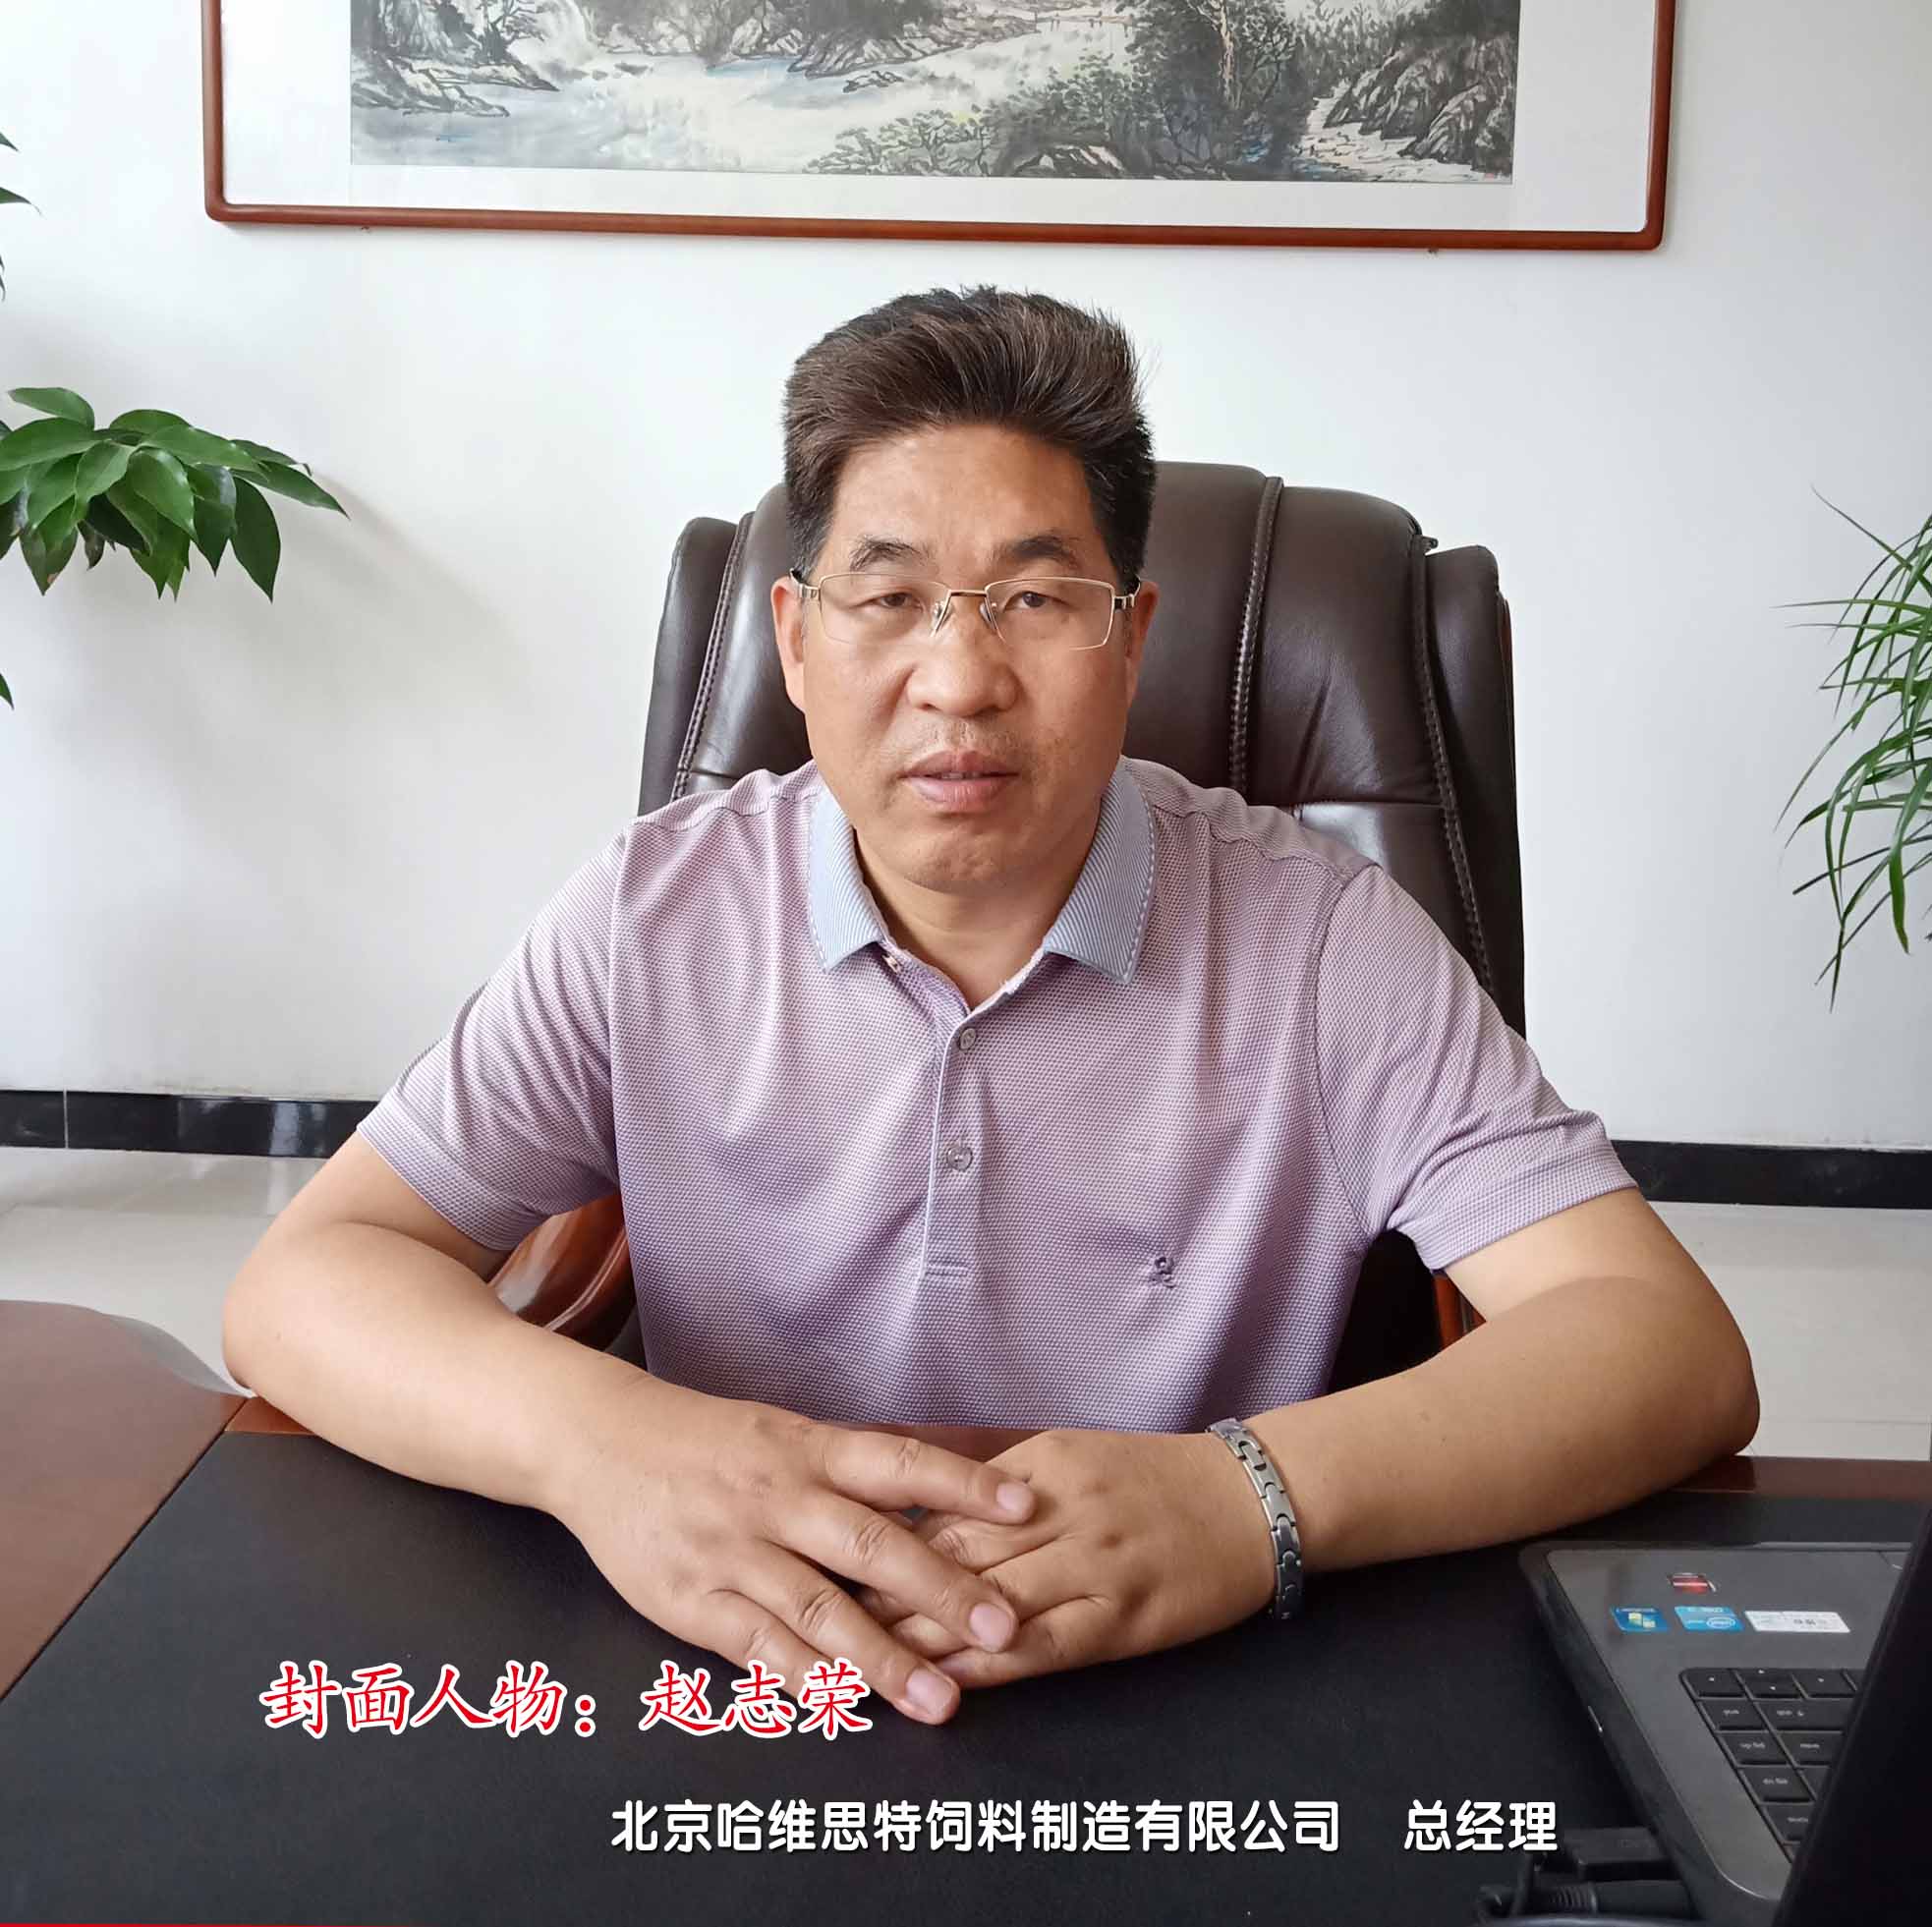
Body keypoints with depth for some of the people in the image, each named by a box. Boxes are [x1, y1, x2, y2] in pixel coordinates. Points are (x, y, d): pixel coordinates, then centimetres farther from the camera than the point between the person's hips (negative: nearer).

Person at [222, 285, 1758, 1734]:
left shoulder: (1321, 940, -7)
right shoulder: (654, 917, -3)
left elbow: (1671, 1350, -13)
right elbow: (300, 1286, -7)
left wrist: (1258, 1494, -32)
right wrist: (602, 1440, -28)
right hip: (747, 1692, 1)